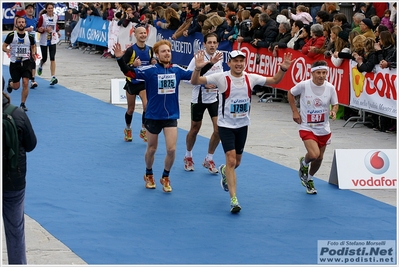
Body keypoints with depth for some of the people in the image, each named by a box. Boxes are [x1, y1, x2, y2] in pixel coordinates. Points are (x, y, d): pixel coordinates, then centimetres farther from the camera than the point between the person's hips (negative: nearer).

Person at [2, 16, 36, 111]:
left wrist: (33, 52, -1)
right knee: (16, 86, 4)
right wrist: (8, 50, -22)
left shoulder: (30, 36, 2)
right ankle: (10, 83, 43)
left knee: (25, 83, -13)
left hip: (26, 62, 1)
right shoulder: (11, 35, -5)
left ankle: (23, 104, 1)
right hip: (14, 62, -1)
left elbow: (33, 46, 19)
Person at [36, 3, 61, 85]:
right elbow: (38, 29, -7)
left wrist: (58, 32, 12)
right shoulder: (42, 17, -9)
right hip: (44, 40, -2)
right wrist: (45, 29, -24)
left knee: (52, 58, -11)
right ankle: (40, 66, 47)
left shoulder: (56, 17, 2)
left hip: (53, 40, 2)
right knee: (44, 58, 9)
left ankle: (53, 77, -15)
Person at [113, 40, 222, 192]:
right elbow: (129, 72, -20)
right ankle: (149, 175, 39)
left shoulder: (177, 70, -1)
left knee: (171, 149, -7)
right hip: (153, 116, -2)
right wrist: (119, 59, -35)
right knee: (151, 149, 14)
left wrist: (211, 63, 11)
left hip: (171, 116, 2)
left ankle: (165, 178, 16)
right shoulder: (150, 70, -12)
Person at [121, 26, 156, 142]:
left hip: (144, 82, 2)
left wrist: (153, 63, -10)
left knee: (147, 105, -17)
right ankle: (128, 130, 37)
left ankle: (143, 131, 0)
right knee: (131, 109, 11)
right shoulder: (131, 50, -15)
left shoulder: (149, 50, -1)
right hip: (132, 82, -2)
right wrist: (133, 65, -31)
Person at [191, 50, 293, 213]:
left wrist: (283, 69, -11)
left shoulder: (251, 78, -5)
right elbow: (195, 82, -21)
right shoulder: (221, 78, -17)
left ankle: (224, 171, 54)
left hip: (242, 125, 5)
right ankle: (234, 200, -14)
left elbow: (274, 80, 7)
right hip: (226, 126, -5)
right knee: (231, 160, -16)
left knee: (237, 161, 18)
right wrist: (198, 68, -41)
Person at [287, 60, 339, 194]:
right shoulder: (303, 85, -15)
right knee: (314, 154, -23)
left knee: (319, 158, 13)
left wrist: (333, 111, -20)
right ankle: (304, 163, 15)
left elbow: (335, 104, 4)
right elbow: (290, 93, 3)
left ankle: (309, 180, 42)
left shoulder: (330, 88, -9)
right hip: (307, 127, -4)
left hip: (323, 129, 4)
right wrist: (295, 111, -3)